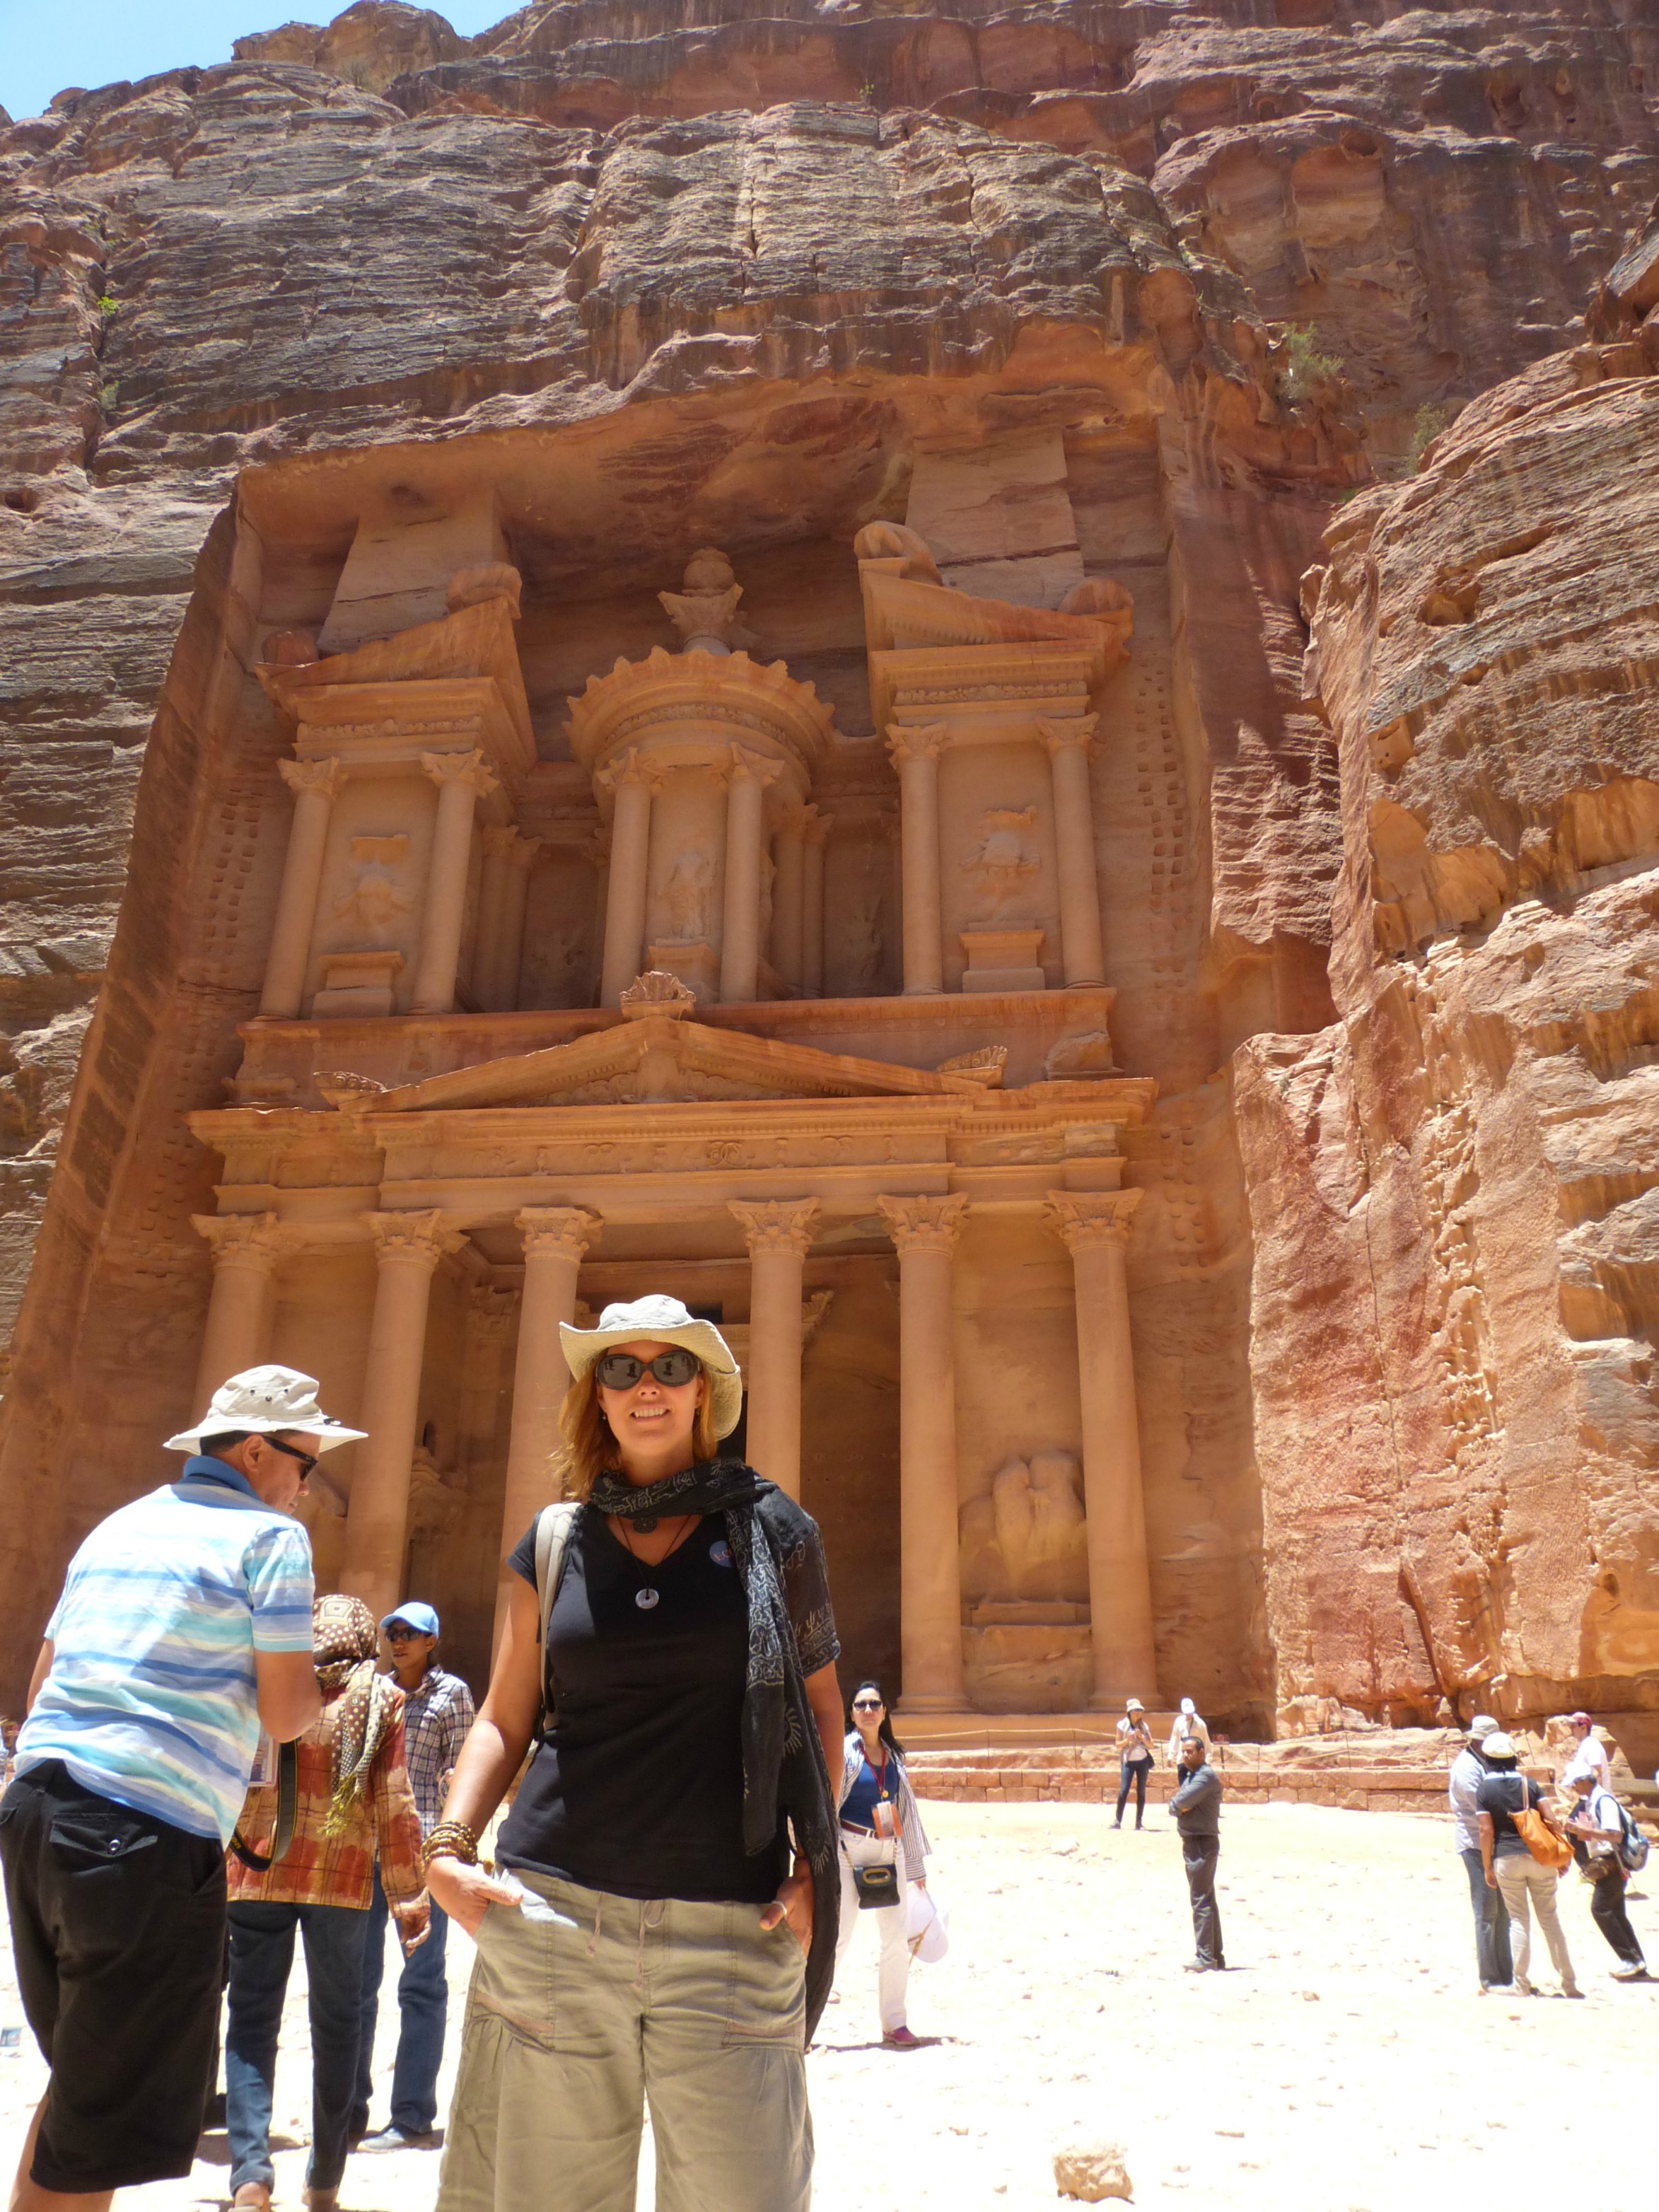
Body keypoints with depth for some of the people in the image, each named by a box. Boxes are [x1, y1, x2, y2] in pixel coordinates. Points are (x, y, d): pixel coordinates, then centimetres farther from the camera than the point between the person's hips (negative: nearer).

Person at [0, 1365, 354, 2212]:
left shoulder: (117, 1527, 18)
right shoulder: (270, 1537, -5)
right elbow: (284, 1713, -6)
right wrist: (313, 1693, 15)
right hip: (148, 1831, -8)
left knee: (82, 2074, 23)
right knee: (108, 2120, 2)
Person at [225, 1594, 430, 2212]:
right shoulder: (381, 1699, 0)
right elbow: (394, 1806, -2)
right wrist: (410, 1895, 4)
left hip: (260, 1874, 1)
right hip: (341, 1880, 0)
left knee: (252, 2021, 8)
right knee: (336, 2026, 12)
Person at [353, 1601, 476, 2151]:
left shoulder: (452, 1692, 1)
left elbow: (464, 1762, 0)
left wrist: (456, 1776, -19)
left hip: (423, 1842, -5)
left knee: (421, 1978, 0)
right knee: (356, 1975, 8)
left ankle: (413, 2118, 7)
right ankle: (349, 2110, 20)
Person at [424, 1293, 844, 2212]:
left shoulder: (770, 1530, 4)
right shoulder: (556, 1541, 8)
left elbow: (820, 1705, 9)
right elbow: (504, 1718, 12)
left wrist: (814, 1866, -1)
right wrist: (449, 1846, -2)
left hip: (732, 1930, -1)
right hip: (553, 1915, 2)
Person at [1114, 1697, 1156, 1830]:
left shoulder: (1144, 1726, 7)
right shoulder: (1122, 1725, 0)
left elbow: (1151, 1745, 4)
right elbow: (1118, 1745, 0)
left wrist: (1142, 1737, -12)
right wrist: (1127, 1740, -18)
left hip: (1143, 1761, 3)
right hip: (1128, 1762, -3)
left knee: (1141, 1792, 3)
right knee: (1123, 1791, -11)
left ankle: (1139, 1822, 9)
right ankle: (1118, 1820, -5)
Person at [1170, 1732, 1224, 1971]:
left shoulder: (1206, 1776, -15)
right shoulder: (1189, 1775, 16)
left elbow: (1182, 1801, -25)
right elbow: (1174, 1806, 11)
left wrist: (1178, 1802, -5)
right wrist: (1179, 1807, -9)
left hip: (1203, 1843, -10)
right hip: (1192, 1842, 10)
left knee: (1201, 1901, -9)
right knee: (1207, 1901, 14)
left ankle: (1206, 1958, -6)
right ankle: (1216, 1956, 21)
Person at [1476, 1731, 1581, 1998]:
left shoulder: (1484, 1789, -2)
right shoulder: (1529, 1784, 4)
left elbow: (1486, 1831, -7)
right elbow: (1550, 1821, -1)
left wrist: (1487, 1868, 0)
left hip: (1507, 1859, -2)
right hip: (1539, 1856, 2)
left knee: (1519, 1920, 7)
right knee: (1550, 1918, 11)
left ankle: (1522, 1984, 7)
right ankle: (1568, 1983, 14)